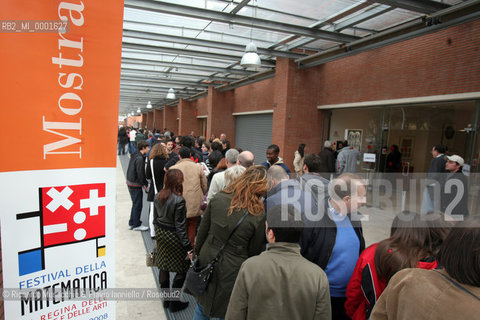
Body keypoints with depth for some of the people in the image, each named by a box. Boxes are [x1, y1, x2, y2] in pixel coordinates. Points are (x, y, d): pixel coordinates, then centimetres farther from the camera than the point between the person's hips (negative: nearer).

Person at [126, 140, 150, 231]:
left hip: (130, 182, 10)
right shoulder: (140, 158, -19)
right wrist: (145, 184, -8)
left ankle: (132, 223, 27)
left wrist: (143, 183, 12)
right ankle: (136, 225, 11)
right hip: (136, 184, -10)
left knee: (135, 204, 19)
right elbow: (140, 173, -21)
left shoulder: (134, 156, 10)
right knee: (138, 205, 1)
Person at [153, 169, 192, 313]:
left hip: (160, 234, 8)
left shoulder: (159, 196, -1)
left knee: (163, 267, 18)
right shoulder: (179, 200, -23)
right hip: (173, 237, -8)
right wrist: (187, 245, -14)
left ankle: (166, 298, 33)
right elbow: (180, 226, -20)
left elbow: (155, 218, 10)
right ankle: (174, 302, 19)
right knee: (181, 270, 9)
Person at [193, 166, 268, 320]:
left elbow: (203, 230, -1)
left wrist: (197, 251, 13)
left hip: (207, 260, 4)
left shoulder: (218, 198, -11)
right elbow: (255, 251, -10)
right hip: (232, 270, -3)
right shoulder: (259, 215, -21)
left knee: (202, 307, 26)